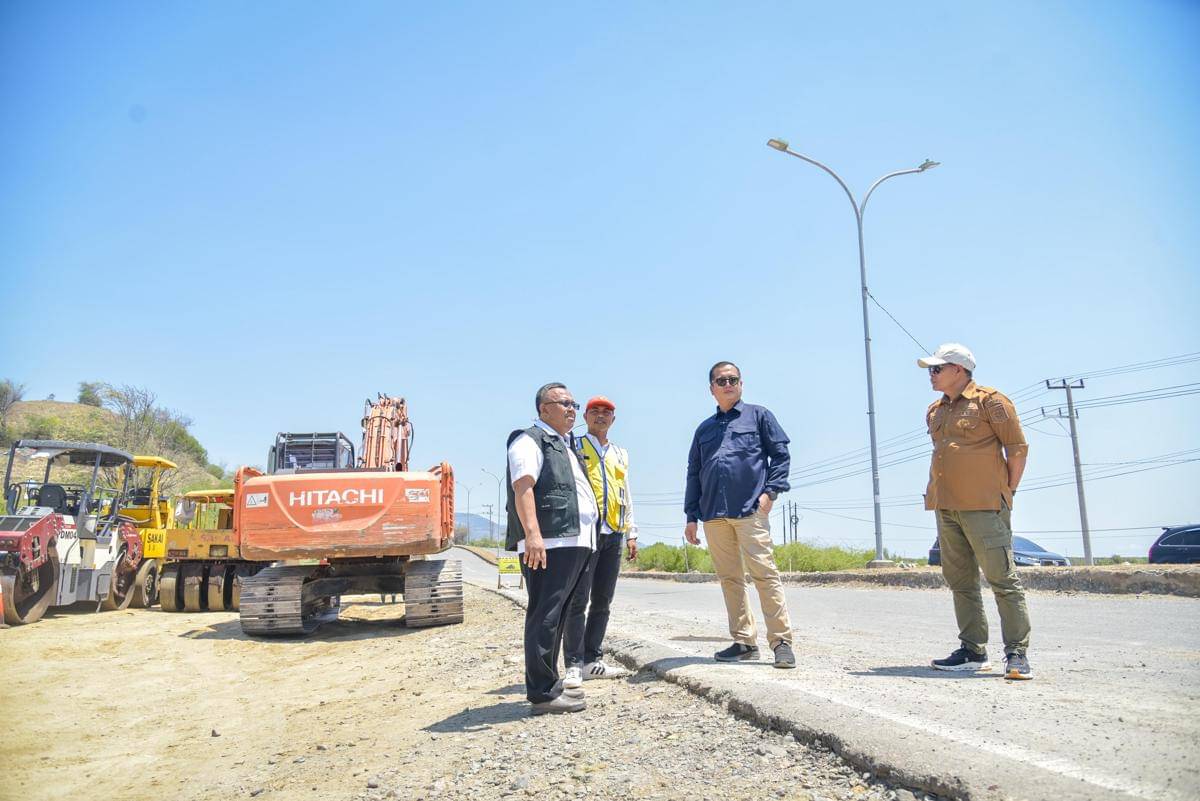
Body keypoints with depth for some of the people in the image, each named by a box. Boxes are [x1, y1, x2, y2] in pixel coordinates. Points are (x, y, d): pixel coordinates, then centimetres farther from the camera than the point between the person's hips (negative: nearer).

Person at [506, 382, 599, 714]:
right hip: (549, 544, -10)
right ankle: (542, 693, -5)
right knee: (545, 616, -9)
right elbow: (522, 487, -16)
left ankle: (549, 684, 24)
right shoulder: (530, 440, -3)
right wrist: (532, 534, -27)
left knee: (557, 616, 15)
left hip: (574, 543, 10)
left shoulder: (566, 447, 27)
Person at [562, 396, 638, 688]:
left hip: (614, 534, 5)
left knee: (602, 601, 7)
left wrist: (631, 533, 16)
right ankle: (574, 664, -3)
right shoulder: (573, 447, 6)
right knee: (578, 600, -7)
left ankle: (592, 660, 14)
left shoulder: (620, 454, 22)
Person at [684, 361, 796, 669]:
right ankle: (744, 642, 13)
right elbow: (693, 473, 20)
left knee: (764, 573, -9)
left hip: (750, 510, -4)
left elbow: (781, 455, 5)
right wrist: (691, 516, 14)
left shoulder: (758, 416, 10)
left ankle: (781, 641, -3)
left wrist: (770, 491, -8)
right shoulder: (704, 429, 21)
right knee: (730, 579, 6)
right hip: (714, 515, 5)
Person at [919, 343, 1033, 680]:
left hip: (984, 507, -7)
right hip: (945, 508, 8)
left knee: (1003, 579, -5)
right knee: (960, 581, 9)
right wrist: (939, 494, 17)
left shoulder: (990, 401, -3)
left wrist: (1005, 493, -2)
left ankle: (1017, 654, 0)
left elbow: (1018, 449, -3)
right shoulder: (934, 412, 18)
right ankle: (973, 651, 15)